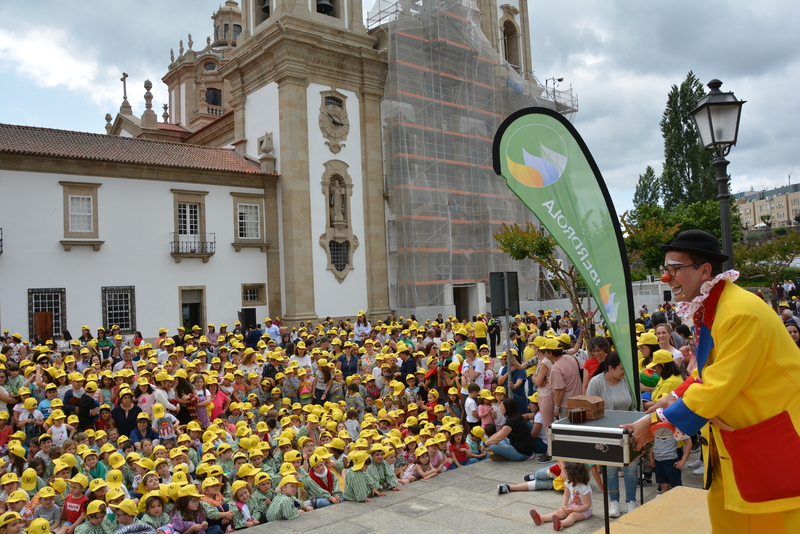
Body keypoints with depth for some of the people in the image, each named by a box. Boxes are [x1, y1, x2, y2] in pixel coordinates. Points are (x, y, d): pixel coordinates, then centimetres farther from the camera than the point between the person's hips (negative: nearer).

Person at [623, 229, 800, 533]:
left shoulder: (741, 313, -27)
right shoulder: (705, 309, 2)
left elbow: (719, 387, -27)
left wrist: (656, 420, -21)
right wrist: (676, 397, 4)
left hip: (774, 436, -8)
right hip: (734, 437, 8)